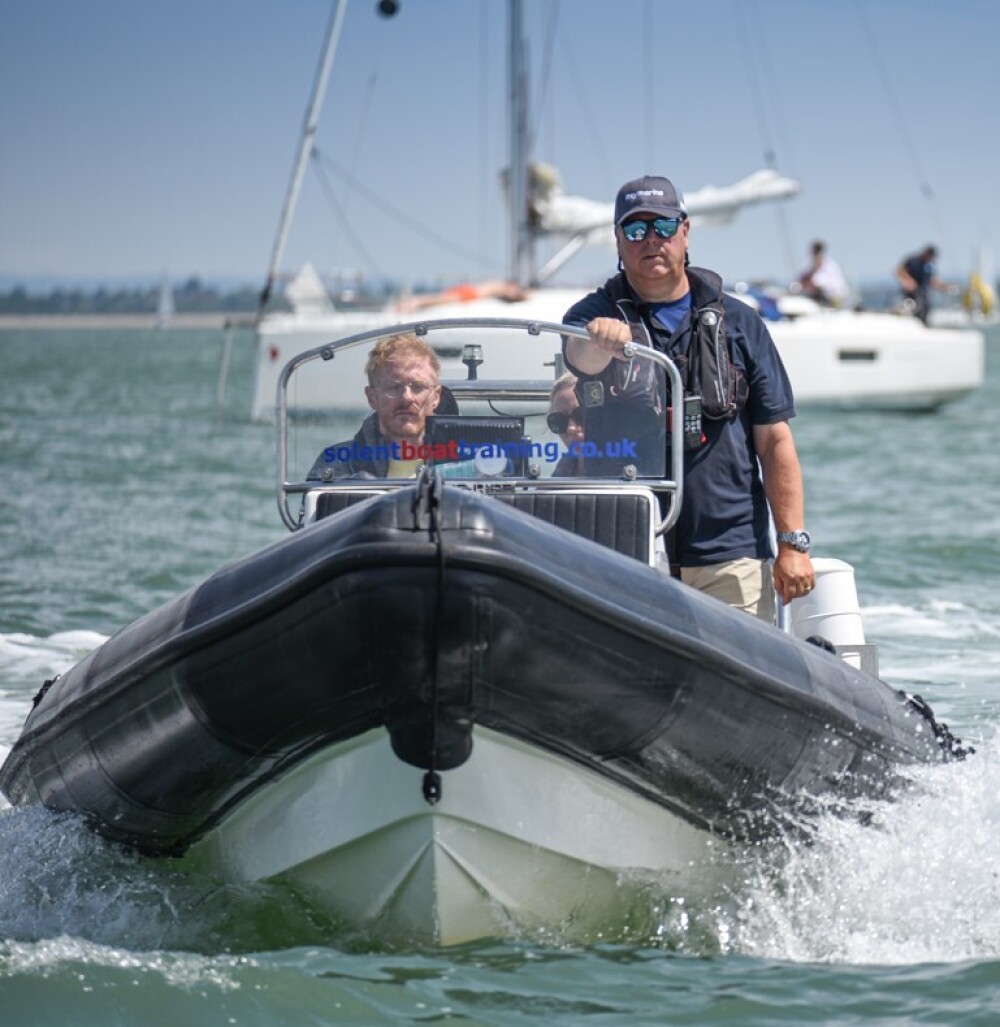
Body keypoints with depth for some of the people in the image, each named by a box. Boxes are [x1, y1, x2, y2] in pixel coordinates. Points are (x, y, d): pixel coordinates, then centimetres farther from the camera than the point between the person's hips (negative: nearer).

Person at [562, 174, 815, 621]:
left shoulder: (739, 323, 12)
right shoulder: (593, 315, 8)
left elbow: (775, 441, 8)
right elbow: (581, 359, -17)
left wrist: (793, 543, -1)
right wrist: (602, 339, -42)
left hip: (732, 555, 1)